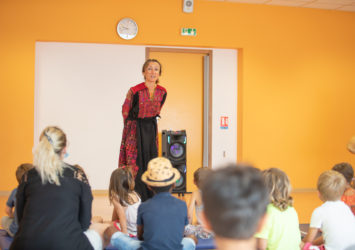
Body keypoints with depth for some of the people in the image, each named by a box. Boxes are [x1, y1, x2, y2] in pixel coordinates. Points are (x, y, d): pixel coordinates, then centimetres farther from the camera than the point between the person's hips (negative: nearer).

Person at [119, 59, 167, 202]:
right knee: (135, 164, -6)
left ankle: (150, 202, 15)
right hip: (135, 130, -5)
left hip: (151, 129, 5)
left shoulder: (162, 92, -2)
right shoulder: (135, 91, -16)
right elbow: (125, 110, 0)